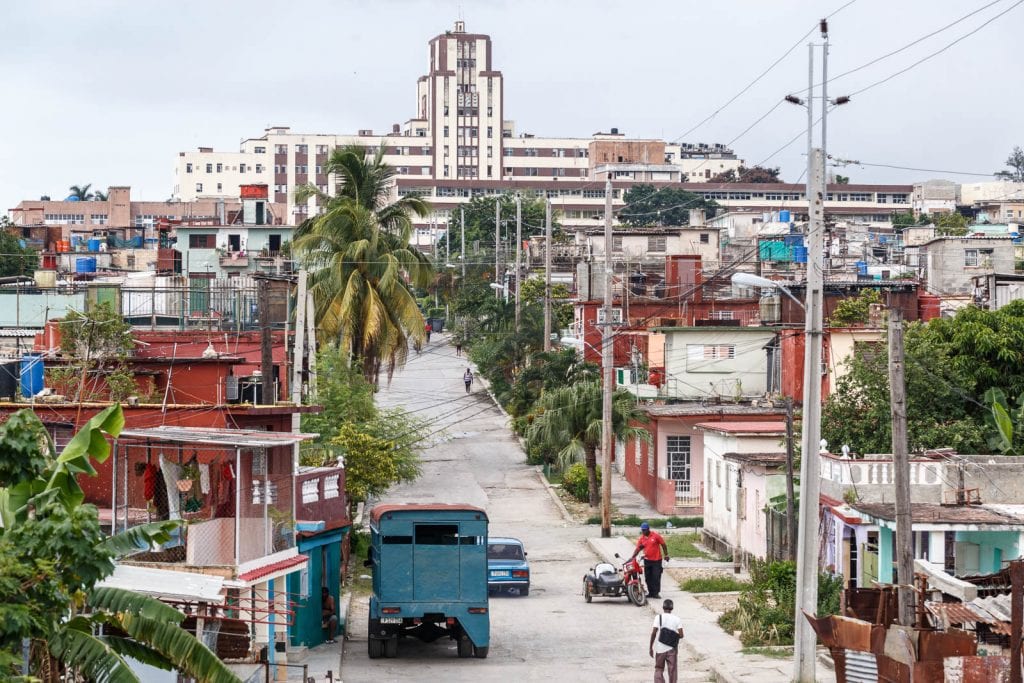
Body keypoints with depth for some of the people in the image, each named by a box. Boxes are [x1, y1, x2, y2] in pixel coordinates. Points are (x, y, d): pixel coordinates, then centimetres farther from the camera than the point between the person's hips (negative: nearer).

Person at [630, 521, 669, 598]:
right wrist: (632, 557, -8)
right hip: (647, 560, 5)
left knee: (656, 577, -5)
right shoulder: (642, 538, 4)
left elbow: (663, 545, -3)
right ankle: (651, 592, 17)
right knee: (648, 578, 8)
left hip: (656, 560, -5)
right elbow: (638, 548, 3)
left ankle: (656, 593, 0)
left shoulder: (655, 535, -8)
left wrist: (666, 555, -5)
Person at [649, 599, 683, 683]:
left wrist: (651, 647, -3)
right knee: (672, 670, 8)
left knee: (658, 670, 10)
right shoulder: (677, 619, -1)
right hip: (672, 649, 1)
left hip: (660, 649, -1)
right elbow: (681, 635, -9)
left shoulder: (658, 618, -5)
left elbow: (654, 633, -11)